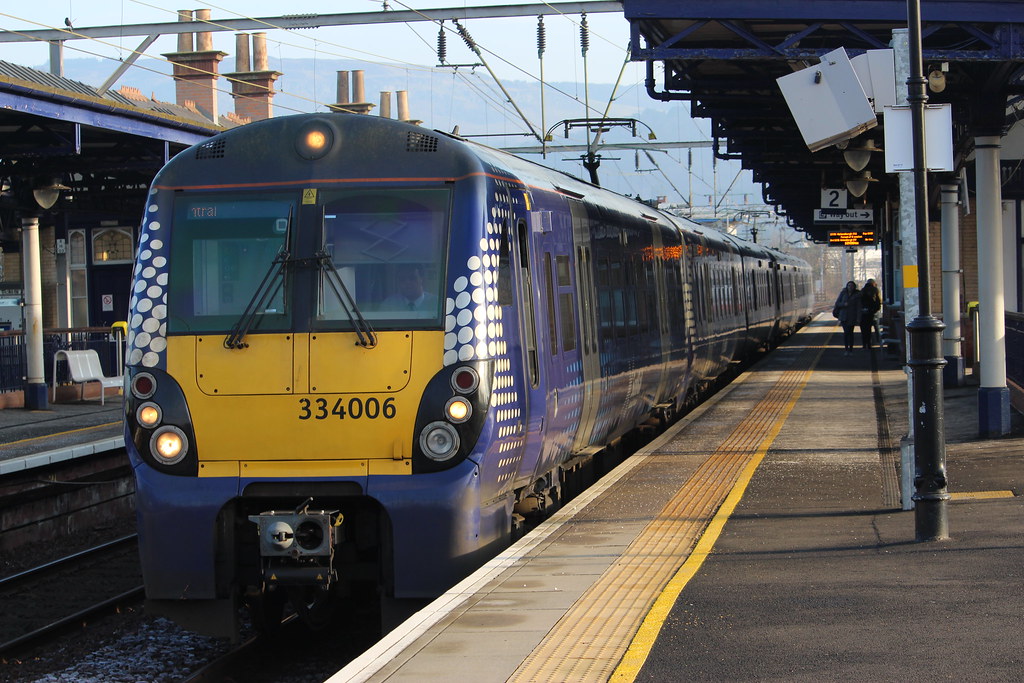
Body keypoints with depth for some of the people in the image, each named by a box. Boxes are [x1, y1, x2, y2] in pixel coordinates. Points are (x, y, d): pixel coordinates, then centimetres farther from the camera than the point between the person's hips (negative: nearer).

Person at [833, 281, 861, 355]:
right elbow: (837, 303, 3)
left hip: (852, 317, 0)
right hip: (844, 316, 0)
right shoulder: (843, 293, 1)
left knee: (850, 332, 6)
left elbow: (858, 307, -3)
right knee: (846, 332, -11)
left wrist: (858, 318, -9)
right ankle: (846, 349, -7)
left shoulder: (857, 295, -1)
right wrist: (844, 304, -17)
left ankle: (850, 349, 15)